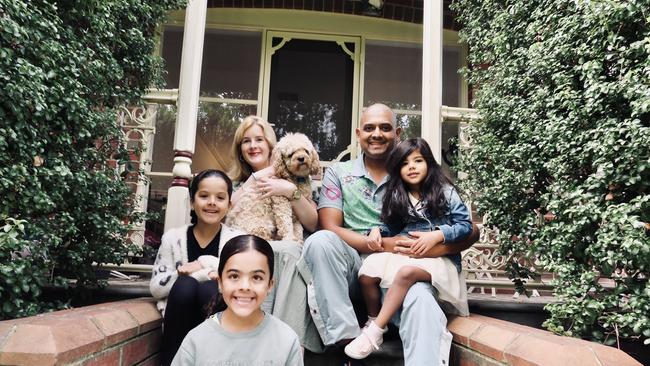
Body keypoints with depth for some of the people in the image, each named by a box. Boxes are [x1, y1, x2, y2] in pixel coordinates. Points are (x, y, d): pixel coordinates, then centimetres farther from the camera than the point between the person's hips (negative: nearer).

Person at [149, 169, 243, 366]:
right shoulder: (173, 238, 3)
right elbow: (156, 287, -1)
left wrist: (193, 273, -17)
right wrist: (183, 272, -17)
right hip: (179, 324, 1)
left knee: (210, 289, -30)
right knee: (184, 285, -28)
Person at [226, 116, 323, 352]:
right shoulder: (235, 182, 18)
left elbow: (313, 224, 4)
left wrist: (291, 190, -9)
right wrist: (254, 179, -2)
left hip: (288, 257, 0)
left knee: (288, 249, -36)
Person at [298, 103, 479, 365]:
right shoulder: (338, 173, 11)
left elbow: (471, 230, 6)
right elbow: (330, 229, -3)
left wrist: (439, 246, -17)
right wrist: (383, 244, -15)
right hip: (354, 267, 1)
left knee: (422, 300, -35)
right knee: (320, 241, -29)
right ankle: (346, 342, -24)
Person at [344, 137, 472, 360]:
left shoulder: (445, 191, 4)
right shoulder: (396, 197, 16)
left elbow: (465, 225, -2)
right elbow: (391, 228, 15)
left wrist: (437, 235, -16)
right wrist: (377, 231, -7)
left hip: (440, 258, -4)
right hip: (403, 252, 4)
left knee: (407, 272, -37)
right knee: (367, 272, -25)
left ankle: (374, 332, -26)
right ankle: (373, 321, -1)